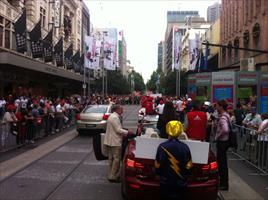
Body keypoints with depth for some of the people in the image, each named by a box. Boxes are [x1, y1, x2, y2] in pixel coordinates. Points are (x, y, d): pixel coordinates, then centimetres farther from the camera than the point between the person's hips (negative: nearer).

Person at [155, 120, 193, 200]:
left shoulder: (162, 147, -12)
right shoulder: (185, 147, -8)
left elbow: (157, 167, -7)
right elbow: (188, 168, -4)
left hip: (165, 184, -1)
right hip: (181, 184, 1)